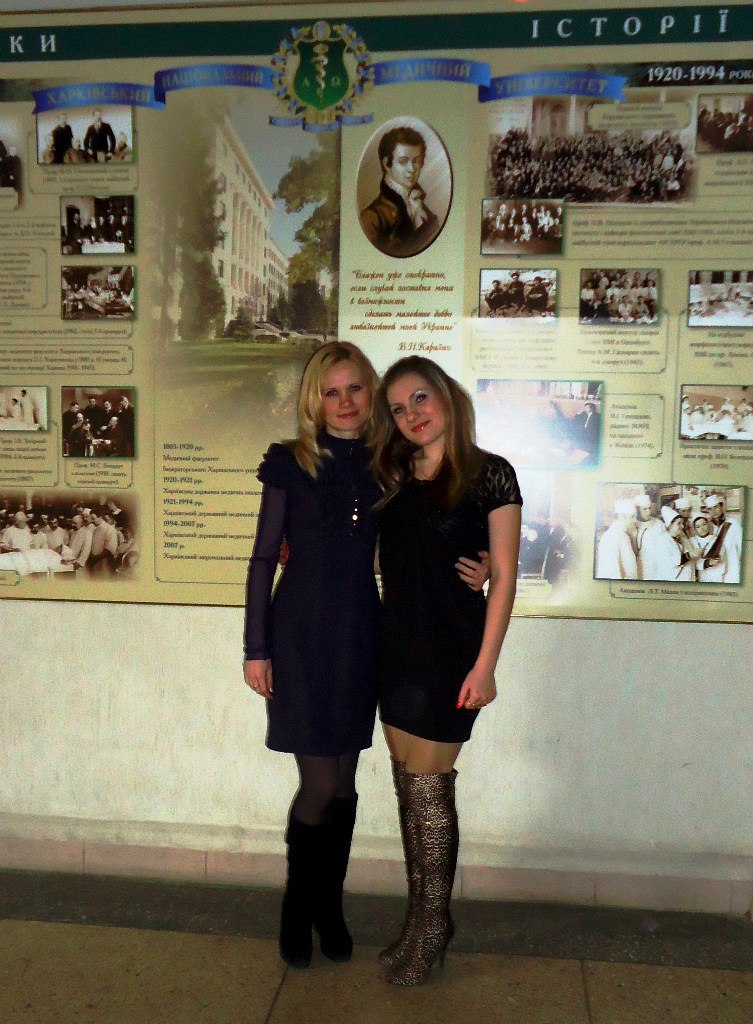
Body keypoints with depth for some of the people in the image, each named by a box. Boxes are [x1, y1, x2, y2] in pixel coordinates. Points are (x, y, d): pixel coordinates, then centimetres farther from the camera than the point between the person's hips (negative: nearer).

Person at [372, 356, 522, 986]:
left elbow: (504, 576, -7)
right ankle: (424, 917, 27)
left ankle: (432, 924, 19)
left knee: (427, 784, 0)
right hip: (397, 646, 6)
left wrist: (486, 664, -12)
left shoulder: (490, 474, -6)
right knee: (410, 785, 11)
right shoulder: (393, 478, 10)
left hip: (450, 650, -5)